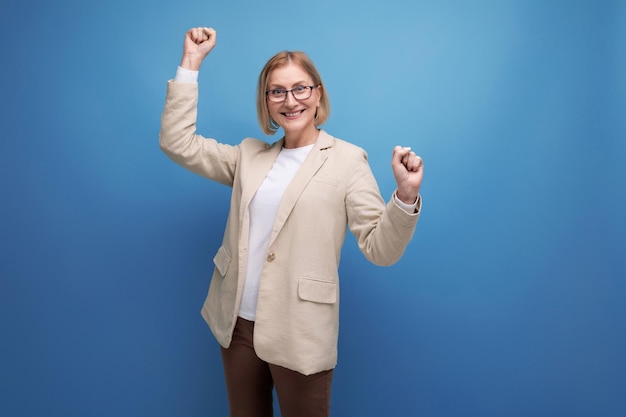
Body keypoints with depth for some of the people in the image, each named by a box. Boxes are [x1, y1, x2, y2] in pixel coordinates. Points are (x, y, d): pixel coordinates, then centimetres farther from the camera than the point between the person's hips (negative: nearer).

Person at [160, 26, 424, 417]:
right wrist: (191, 62, 4)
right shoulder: (249, 155, 9)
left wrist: (406, 195, -28)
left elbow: (379, 249, -9)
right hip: (237, 324, 5)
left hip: (299, 334, -5)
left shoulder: (347, 159, -6)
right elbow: (177, 142, 6)